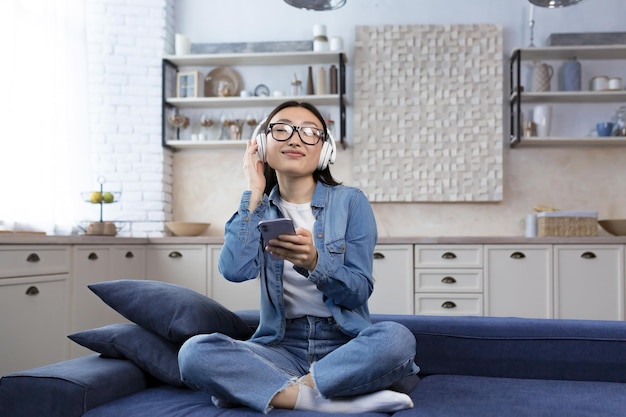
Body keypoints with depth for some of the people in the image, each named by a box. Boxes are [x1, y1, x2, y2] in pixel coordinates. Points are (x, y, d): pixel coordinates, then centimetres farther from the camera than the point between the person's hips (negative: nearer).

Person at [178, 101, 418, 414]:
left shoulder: (350, 202, 0)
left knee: (397, 339, -34)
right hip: (282, 347, 2)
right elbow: (235, 271, -13)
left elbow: (359, 291, -7)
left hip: (345, 345, -1)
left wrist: (313, 262, -26)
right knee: (195, 352, -26)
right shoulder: (259, 209, 7)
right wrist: (255, 194, -8)